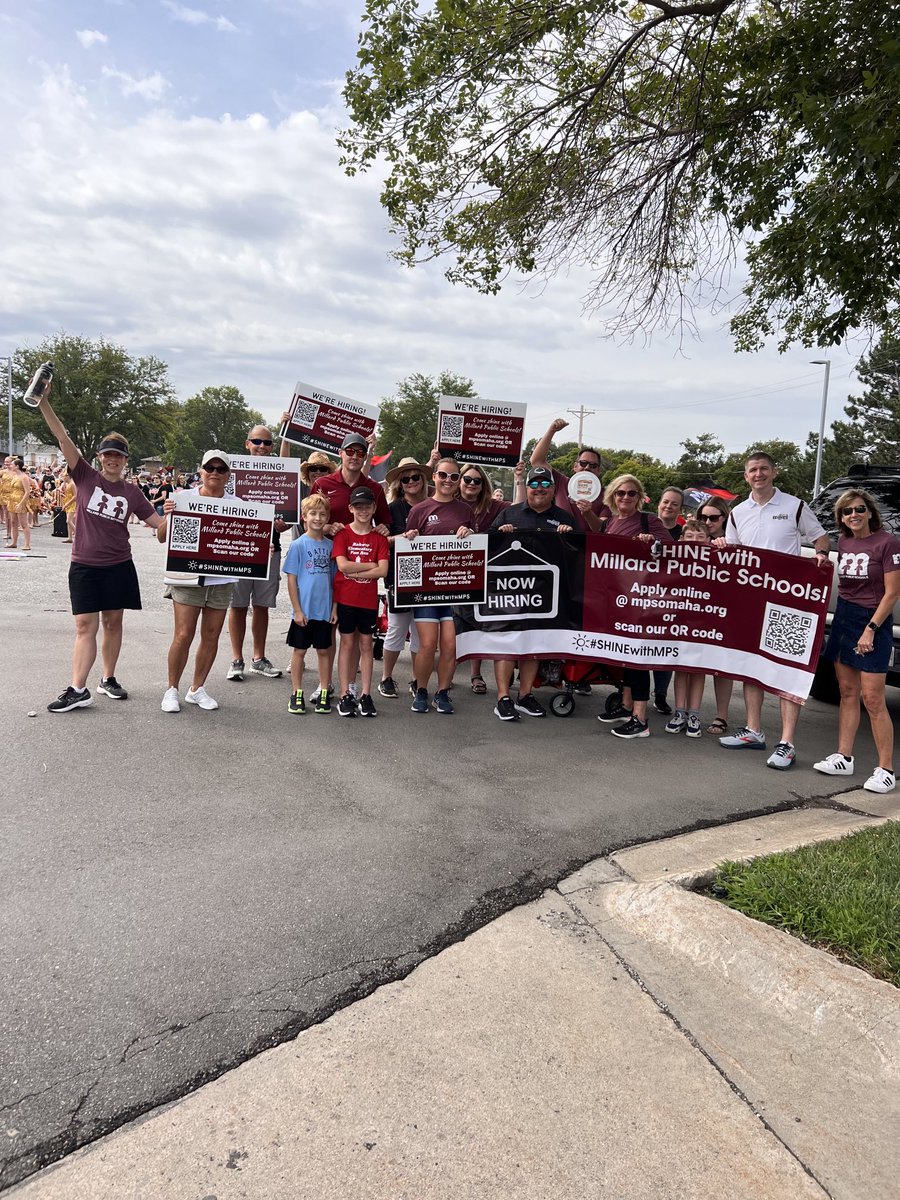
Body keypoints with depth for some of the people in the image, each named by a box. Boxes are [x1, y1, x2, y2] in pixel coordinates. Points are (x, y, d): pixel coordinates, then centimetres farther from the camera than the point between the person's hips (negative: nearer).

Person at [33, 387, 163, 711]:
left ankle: (109, 679, 23)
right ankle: (78, 690, -3)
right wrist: (43, 403, -17)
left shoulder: (131, 493, 5)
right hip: (84, 566, -2)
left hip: (118, 566, 2)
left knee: (113, 623, 10)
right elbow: (63, 437, -9)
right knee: (85, 626, -3)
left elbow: (158, 522, 6)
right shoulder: (85, 477, 0)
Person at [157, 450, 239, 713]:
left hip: (221, 579, 3)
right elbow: (162, 537, 0)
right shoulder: (182, 498, -2)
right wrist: (167, 515, -18)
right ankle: (172, 689, 12)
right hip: (187, 577, -3)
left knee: (211, 636, 8)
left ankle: (197, 688, 23)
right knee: (184, 635, -5)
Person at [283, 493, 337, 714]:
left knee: (324, 651, 9)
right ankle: (296, 694, 17)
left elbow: (334, 578, 9)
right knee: (300, 651, 7)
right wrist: (297, 610, -10)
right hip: (303, 611, -3)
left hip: (325, 611, 3)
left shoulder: (330, 545, 5)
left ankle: (324, 693, 18)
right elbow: (291, 579, -6)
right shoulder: (298, 545, -5)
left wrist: (335, 608, 4)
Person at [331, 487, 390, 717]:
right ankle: (345, 695, 7)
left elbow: (383, 571, -7)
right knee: (347, 642, 3)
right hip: (345, 597, -2)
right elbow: (343, 565, -14)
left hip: (368, 599, 2)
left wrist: (355, 573, -12)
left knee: (366, 644, 6)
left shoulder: (379, 537, 4)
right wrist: (371, 565, -8)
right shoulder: (343, 533, -1)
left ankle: (366, 695, 12)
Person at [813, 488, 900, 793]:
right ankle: (843, 758, 17)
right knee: (847, 692, 10)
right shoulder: (844, 542, 8)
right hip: (843, 617, 6)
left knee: (872, 699, -7)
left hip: (873, 621, -6)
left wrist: (870, 629, -15)